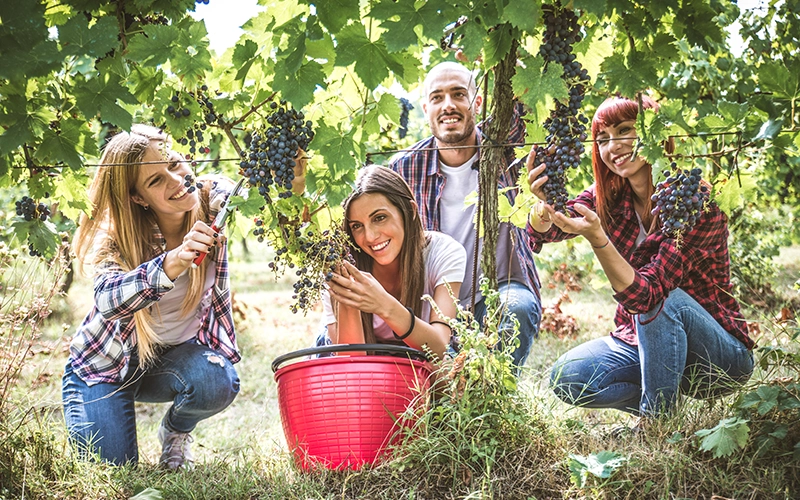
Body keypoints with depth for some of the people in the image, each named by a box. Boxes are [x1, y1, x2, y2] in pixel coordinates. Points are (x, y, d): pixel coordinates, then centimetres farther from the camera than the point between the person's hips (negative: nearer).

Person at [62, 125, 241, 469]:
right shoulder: (119, 236, -24)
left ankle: (175, 432, 4)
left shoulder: (215, 202, -18)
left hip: (177, 354, 2)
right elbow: (109, 301, -43)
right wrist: (171, 263, -59)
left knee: (217, 382, -32)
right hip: (107, 362, -1)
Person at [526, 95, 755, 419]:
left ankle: (656, 419, -18)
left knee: (663, 299, -34)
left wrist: (596, 237, -47)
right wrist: (546, 204, -42)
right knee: (567, 377, -20)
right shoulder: (608, 196, -3)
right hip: (638, 341, 5)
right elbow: (542, 233, -19)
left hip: (719, 353, -5)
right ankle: (665, 401, 2)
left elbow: (645, 294, -32)